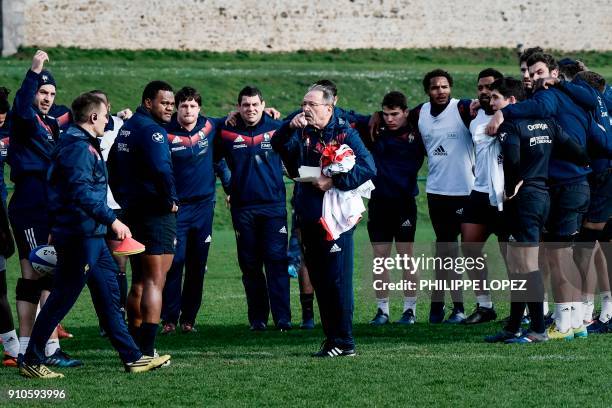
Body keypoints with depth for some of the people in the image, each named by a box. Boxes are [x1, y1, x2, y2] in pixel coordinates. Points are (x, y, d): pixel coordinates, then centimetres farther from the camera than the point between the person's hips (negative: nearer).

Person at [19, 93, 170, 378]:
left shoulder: (84, 144, 17)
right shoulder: (78, 147, -17)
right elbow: (81, 192, -27)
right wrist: (112, 220, -27)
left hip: (91, 236, 11)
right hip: (79, 235, -11)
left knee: (108, 295, 12)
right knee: (62, 298, -5)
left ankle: (132, 357, 16)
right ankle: (31, 362, 2)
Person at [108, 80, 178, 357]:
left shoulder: (126, 128, 15)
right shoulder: (152, 130, -16)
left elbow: (112, 167, 25)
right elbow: (161, 169, -29)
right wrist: (170, 201, -15)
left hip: (133, 213, 10)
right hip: (157, 216, -10)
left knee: (139, 281, 18)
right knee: (155, 281, -10)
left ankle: (134, 346, 23)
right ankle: (146, 351, -15)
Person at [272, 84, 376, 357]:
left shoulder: (344, 134, -4)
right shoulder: (302, 132, 12)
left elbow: (368, 168, -13)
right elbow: (278, 147, -3)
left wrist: (334, 182, -19)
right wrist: (290, 127, -18)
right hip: (309, 216, 6)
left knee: (338, 279, -7)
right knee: (319, 280, 9)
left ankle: (343, 342, -4)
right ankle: (331, 338, 15)